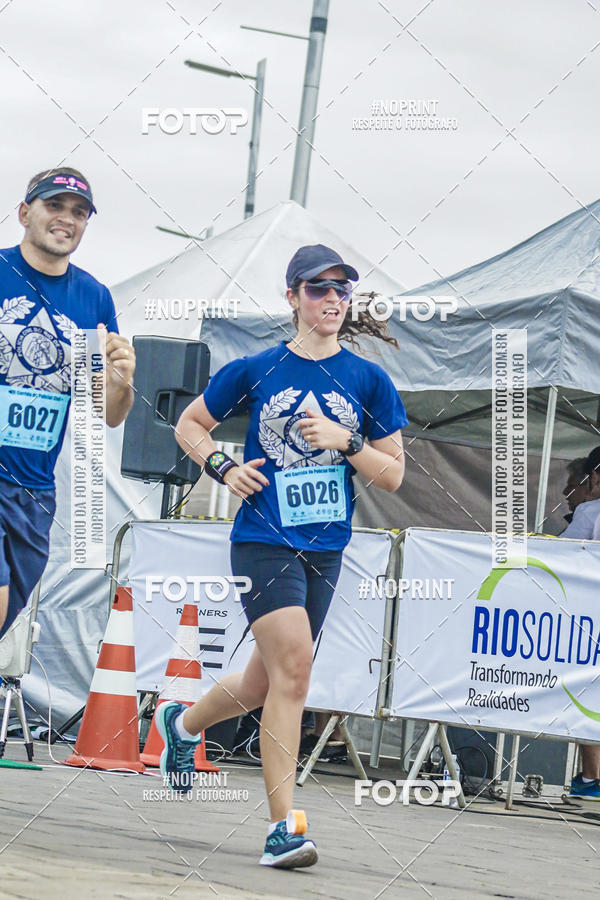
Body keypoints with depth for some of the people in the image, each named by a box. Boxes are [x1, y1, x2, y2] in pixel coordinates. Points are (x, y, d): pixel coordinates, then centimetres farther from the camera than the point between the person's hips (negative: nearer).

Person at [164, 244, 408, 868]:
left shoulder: (369, 381, 5)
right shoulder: (255, 370, 1)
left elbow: (392, 476, 5)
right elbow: (189, 425, 15)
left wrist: (344, 440, -12)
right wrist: (223, 469, -3)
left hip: (324, 548, 4)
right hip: (263, 540, -4)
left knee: (264, 685, 13)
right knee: (293, 665, -21)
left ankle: (182, 723, 46)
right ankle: (284, 826, -20)